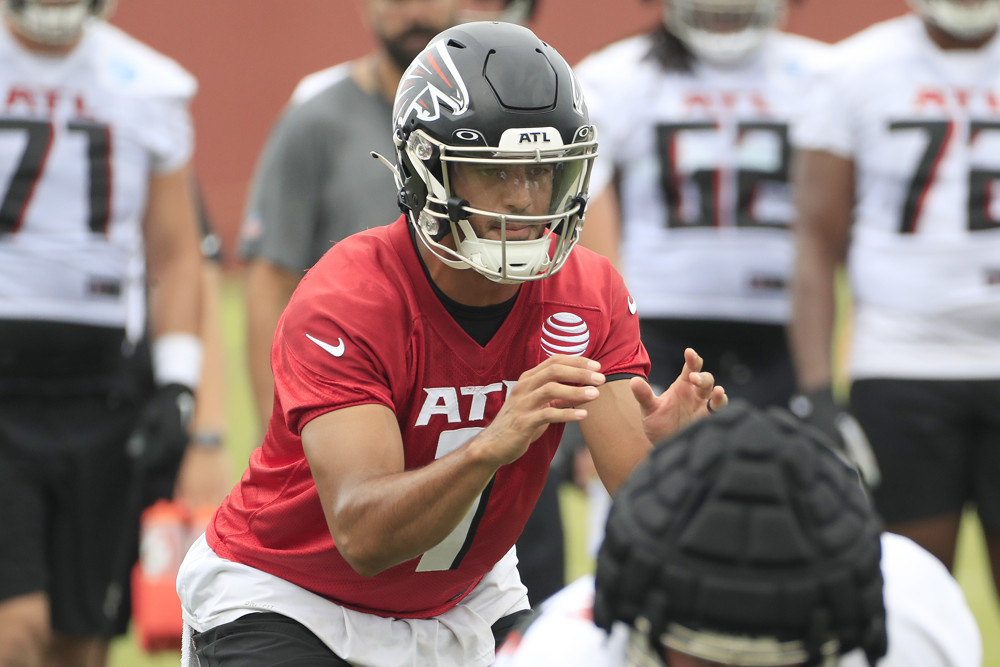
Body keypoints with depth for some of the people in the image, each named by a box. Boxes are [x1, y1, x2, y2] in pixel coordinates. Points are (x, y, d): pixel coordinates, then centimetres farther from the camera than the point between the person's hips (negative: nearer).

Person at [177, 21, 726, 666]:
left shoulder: (587, 293, -12)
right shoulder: (345, 302, -27)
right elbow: (362, 534, -36)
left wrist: (663, 446, -41)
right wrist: (493, 445, -51)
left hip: (457, 602, 5)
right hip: (288, 602, -5)